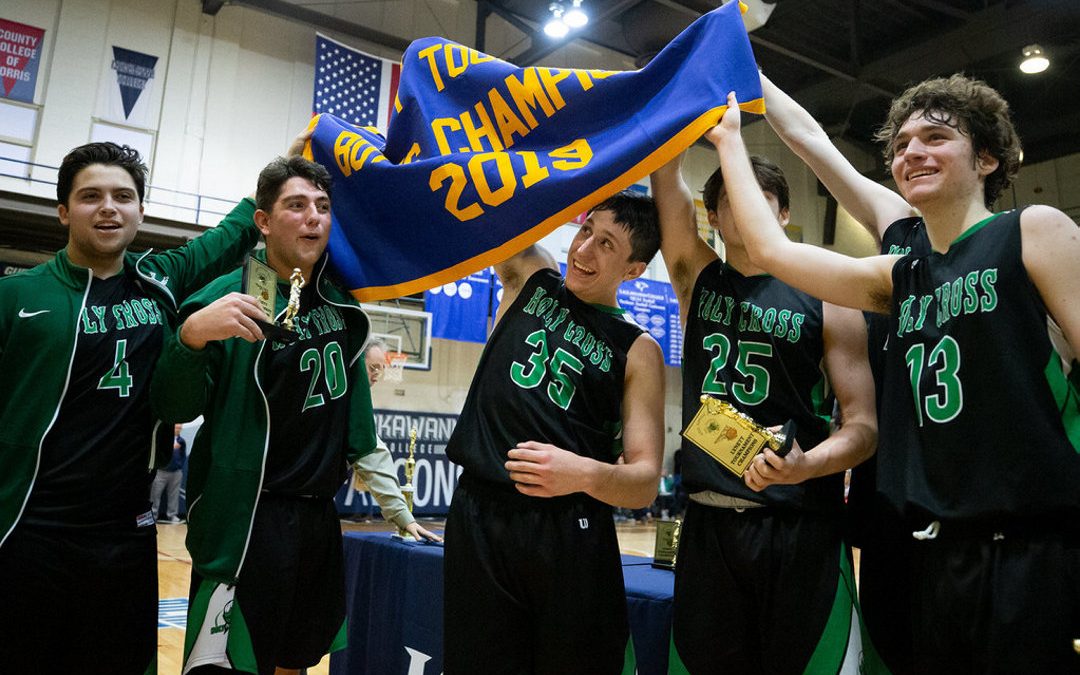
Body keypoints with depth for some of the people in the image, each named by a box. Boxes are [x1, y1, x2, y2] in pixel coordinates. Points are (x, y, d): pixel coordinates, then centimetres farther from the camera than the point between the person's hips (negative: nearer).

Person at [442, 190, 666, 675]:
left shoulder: (638, 352, 2)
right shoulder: (529, 279, 9)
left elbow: (645, 484, -4)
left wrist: (585, 474, -23)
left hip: (570, 535, -1)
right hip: (478, 519, 2)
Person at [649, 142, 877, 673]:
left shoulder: (827, 303, 1)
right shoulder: (697, 280, 9)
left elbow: (863, 427, -4)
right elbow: (666, 173, 2)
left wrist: (805, 466, -23)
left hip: (800, 529, -2)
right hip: (707, 524, 3)